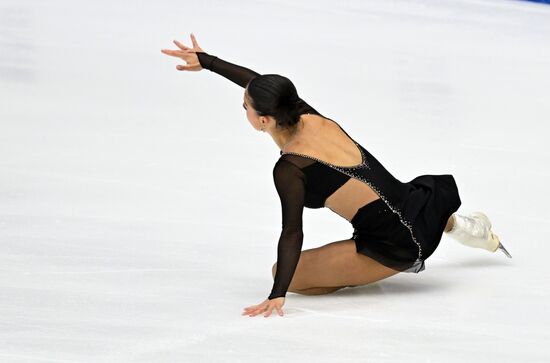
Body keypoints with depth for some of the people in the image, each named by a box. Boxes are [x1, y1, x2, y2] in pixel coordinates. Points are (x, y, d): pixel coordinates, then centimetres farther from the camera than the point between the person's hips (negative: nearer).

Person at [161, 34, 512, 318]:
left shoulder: (289, 169, -18)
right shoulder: (312, 118, 3)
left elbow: (292, 233, -25)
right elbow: (259, 82, 15)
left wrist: (278, 295, -29)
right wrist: (206, 60, 20)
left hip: (397, 246, -9)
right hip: (416, 205, 9)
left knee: (287, 272, 0)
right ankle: (459, 225, 40)